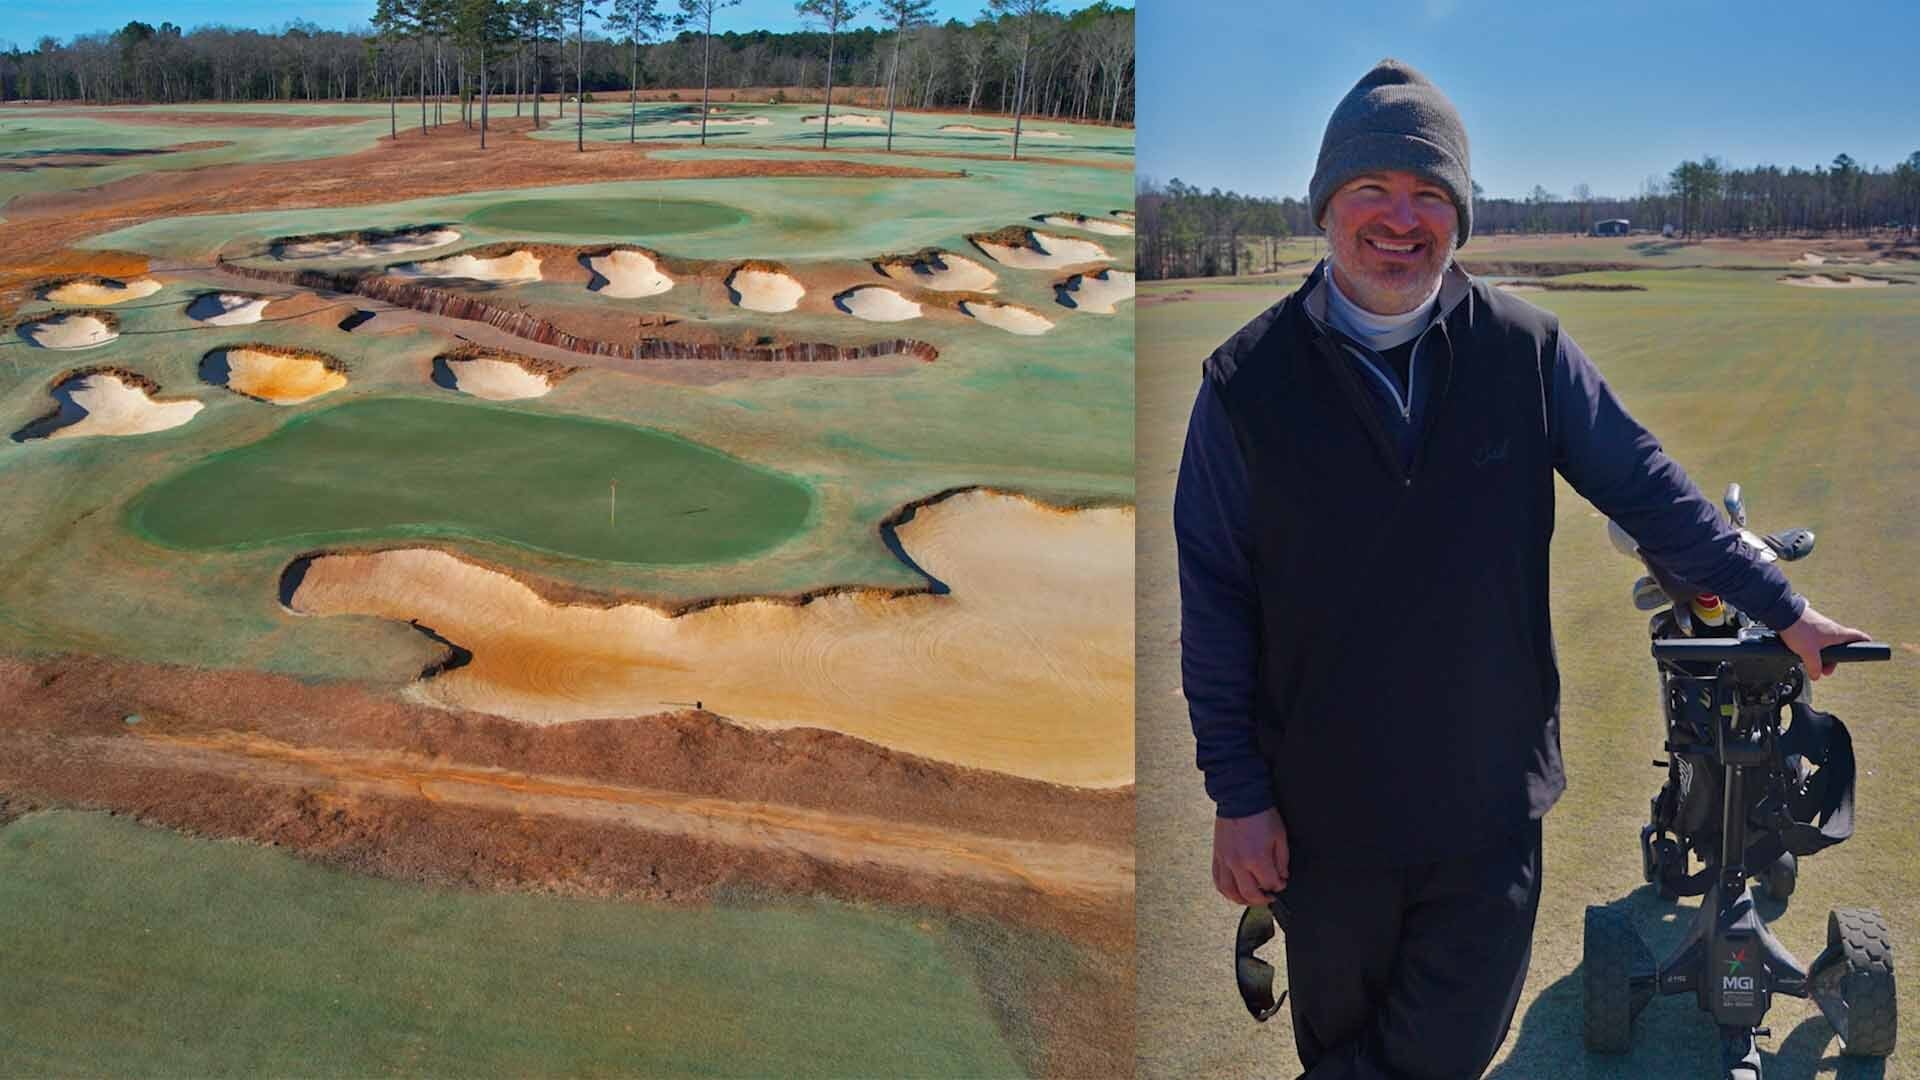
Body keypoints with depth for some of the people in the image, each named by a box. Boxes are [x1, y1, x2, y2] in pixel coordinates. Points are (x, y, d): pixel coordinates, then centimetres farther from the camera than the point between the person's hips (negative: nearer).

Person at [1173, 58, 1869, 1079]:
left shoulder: (1527, 351, -5)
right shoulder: (1248, 381, -8)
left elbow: (1646, 489, 7)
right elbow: (1215, 603, -6)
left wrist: (1784, 610, 9)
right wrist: (1237, 794, -6)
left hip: (1491, 804, 1)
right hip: (1324, 809, 0)